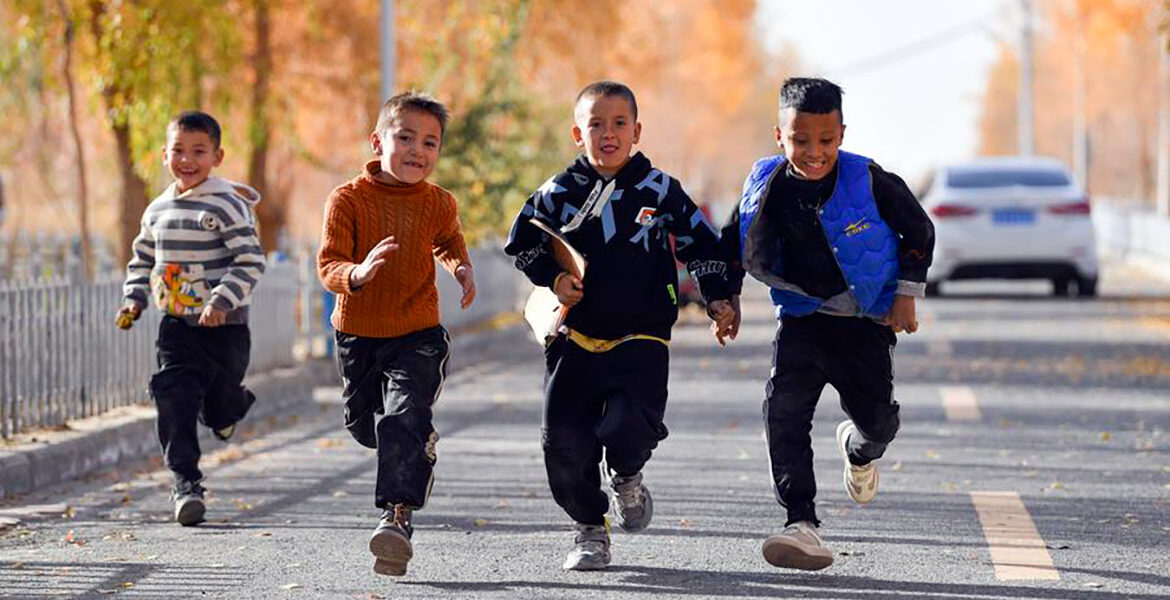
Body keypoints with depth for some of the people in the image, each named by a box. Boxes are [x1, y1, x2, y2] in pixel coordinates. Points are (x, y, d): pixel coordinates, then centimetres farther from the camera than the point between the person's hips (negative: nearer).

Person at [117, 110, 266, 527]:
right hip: (176, 325, 4)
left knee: (219, 409, 4)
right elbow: (143, 260, 21)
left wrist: (222, 300, -25)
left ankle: (229, 405, 41)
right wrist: (134, 300, 7)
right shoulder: (158, 210, 8)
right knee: (175, 402, -10)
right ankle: (185, 482, -6)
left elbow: (250, 262, -15)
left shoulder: (227, 205, -11)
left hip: (224, 325, -4)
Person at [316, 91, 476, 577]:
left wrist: (461, 267, 1)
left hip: (418, 335, -1)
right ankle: (420, 445, 52)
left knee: (405, 419, -22)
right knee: (365, 425, 18)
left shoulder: (439, 203, -3)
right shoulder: (348, 200, -13)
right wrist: (358, 273, -41)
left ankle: (398, 514, -25)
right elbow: (329, 265, -19)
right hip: (358, 333, 1)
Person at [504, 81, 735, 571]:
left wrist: (718, 298, 1)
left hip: (640, 337, -2)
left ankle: (627, 477, 16)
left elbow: (702, 245, 9)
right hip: (575, 337, 2)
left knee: (629, 428, -21)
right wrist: (553, 277, -3)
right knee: (566, 441, -3)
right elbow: (523, 245, 13)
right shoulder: (558, 193, 2)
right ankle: (590, 529, 19)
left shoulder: (659, 191, 0)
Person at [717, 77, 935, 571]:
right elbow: (733, 241, 12)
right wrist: (729, 299, 11)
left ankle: (859, 450, 38)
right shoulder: (765, 187, -8)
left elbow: (920, 233, -1)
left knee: (877, 418, -3)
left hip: (865, 321, -1)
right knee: (784, 407, -20)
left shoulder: (868, 182, -16)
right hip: (802, 319, 1)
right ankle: (801, 524, -21)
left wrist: (907, 295, -4)